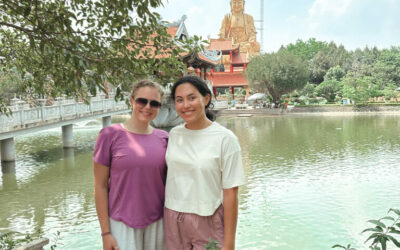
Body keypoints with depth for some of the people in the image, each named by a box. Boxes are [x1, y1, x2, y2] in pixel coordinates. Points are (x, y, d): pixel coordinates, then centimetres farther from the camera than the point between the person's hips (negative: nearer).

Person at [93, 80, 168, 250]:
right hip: (122, 223, -3)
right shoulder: (110, 135, -8)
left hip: (157, 223, 3)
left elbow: (169, 182, 8)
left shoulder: (163, 138, 1)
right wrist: (105, 232, -7)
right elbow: (100, 186, -6)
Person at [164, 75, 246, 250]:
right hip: (172, 221, 4)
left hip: (208, 222, -4)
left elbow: (230, 194, -13)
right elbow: (170, 175, 10)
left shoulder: (225, 138, -12)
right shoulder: (174, 134, 2)